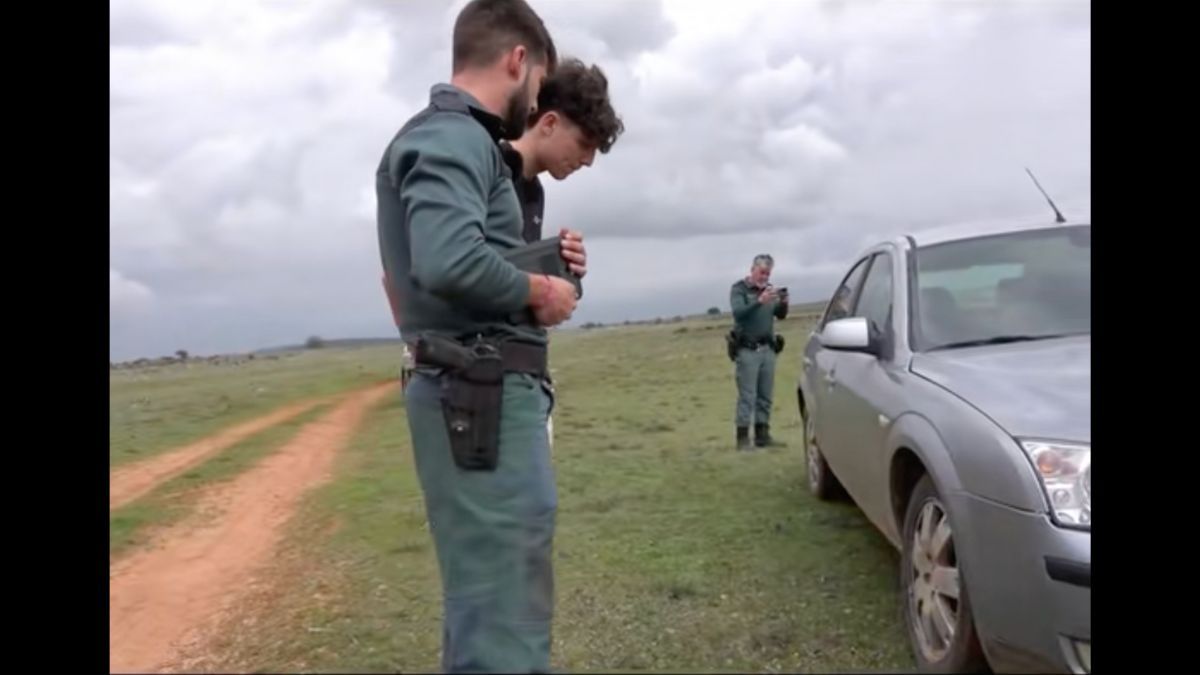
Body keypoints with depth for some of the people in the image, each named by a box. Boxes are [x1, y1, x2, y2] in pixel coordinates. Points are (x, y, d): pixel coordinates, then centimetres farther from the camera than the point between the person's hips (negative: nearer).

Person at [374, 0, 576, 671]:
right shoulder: (453, 136, -11)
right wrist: (539, 290, -12)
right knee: (502, 609, -8)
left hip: (485, 392, 11)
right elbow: (450, 262, -29)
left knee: (490, 595, 19)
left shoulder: (452, 136, 20)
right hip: (482, 394, -11)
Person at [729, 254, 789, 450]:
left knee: (765, 396, 6)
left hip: (768, 349, 5)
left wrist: (783, 303, -13)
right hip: (747, 350, -5)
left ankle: (762, 435, 12)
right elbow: (738, 312, -19)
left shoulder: (769, 288, 13)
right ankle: (743, 438, -7)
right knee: (747, 395, -8)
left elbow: (781, 315, 9)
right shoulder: (739, 289, -3)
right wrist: (760, 301, -32)